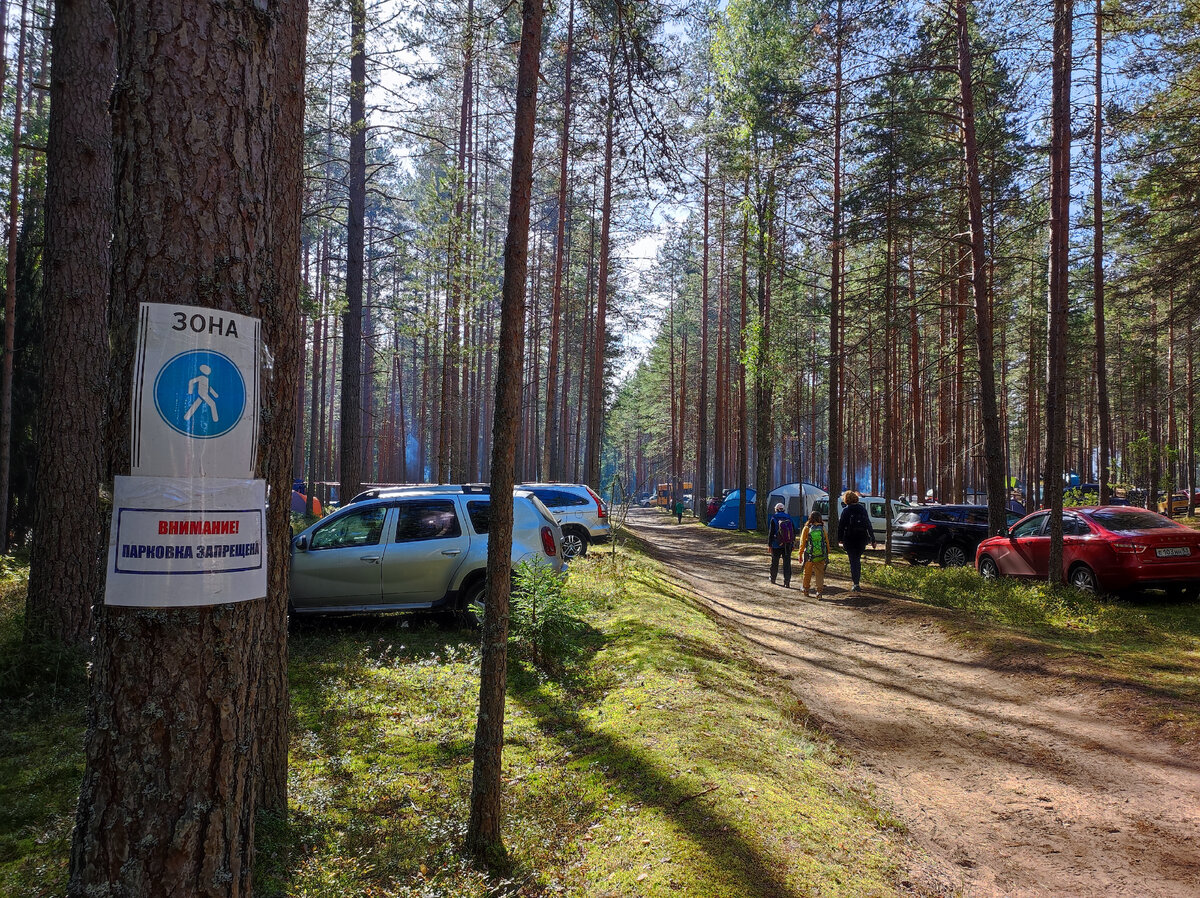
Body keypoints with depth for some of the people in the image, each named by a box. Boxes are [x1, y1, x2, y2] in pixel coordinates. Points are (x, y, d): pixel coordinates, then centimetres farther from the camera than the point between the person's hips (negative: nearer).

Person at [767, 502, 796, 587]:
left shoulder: (774, 518, -6)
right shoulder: (789, 518, 5)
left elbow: (771, 533, -7)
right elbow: (794, 531, 9)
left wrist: (769, 544, -1)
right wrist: (792, 542, 16)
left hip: (777, 545, -2)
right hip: (788, 545, 2)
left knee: (774, 562, 14)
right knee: (787, 563, 1)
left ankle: (773, 578, 29)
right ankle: (787, 581, -7)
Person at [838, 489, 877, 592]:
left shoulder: (846, 510, -7)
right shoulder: (862, 509, 5)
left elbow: (841, 526, -8)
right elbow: (868, 525, 7)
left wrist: (840, 538, 2)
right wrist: (872, 539, 10)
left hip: (850, 539, -4)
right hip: (862, 539, 4)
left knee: (853, 560, 0)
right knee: (857, 559, 20)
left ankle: (856, 584, -6)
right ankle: (857, 578, 23)